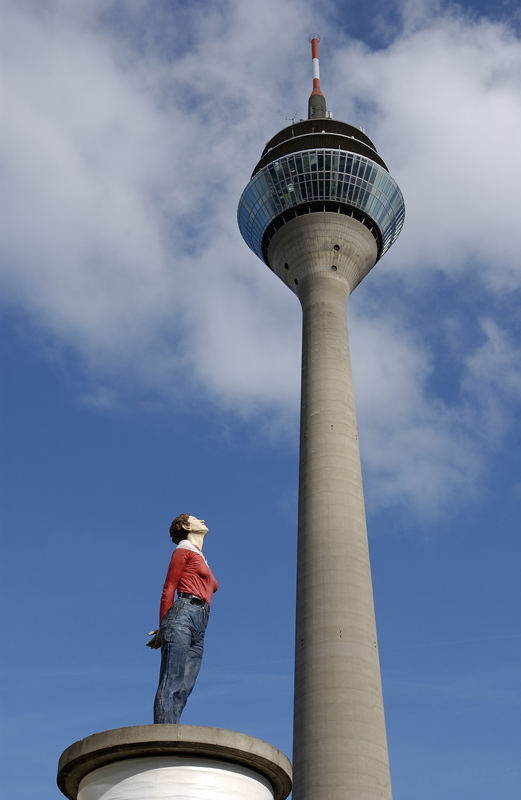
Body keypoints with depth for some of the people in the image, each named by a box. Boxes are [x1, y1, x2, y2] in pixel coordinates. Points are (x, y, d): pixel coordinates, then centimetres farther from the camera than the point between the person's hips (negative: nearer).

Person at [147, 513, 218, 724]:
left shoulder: (201, 561, 32)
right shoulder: (183, 551, 11)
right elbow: (168, 589, 4)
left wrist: (165, 629, 9)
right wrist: (163, 627, -3)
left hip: (198, 631, 7)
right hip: (182, 616, -7)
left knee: (183, 691, -7)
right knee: (170, 686, -18)